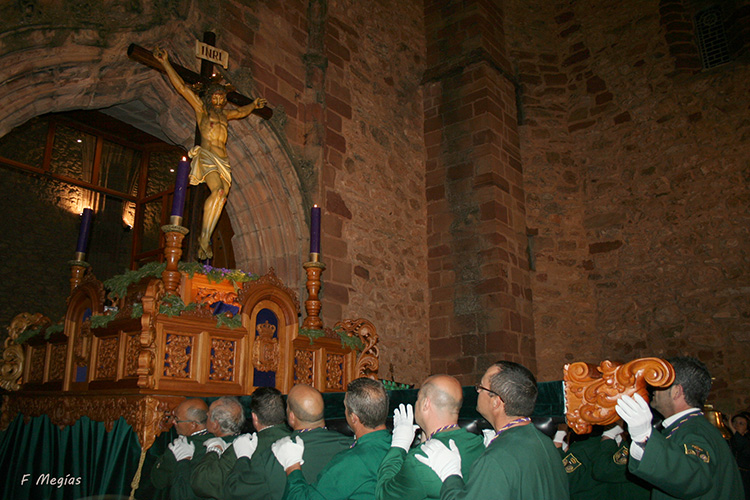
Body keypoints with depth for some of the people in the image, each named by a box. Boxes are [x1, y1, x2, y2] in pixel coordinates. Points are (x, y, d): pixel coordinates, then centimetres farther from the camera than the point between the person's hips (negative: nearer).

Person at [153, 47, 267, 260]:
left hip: (223, 162, 6)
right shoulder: (201, 108, 11)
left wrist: (254, 105, 59)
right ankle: (204, 237, -26)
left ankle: (204, 241, -16)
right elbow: (181, 86, 7)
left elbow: (241, 111, 46)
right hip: (206, 156, -6)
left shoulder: (224, 114, 26)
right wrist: (165, 62, 3)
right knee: (218, 191, -28)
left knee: (220, 198, -15)